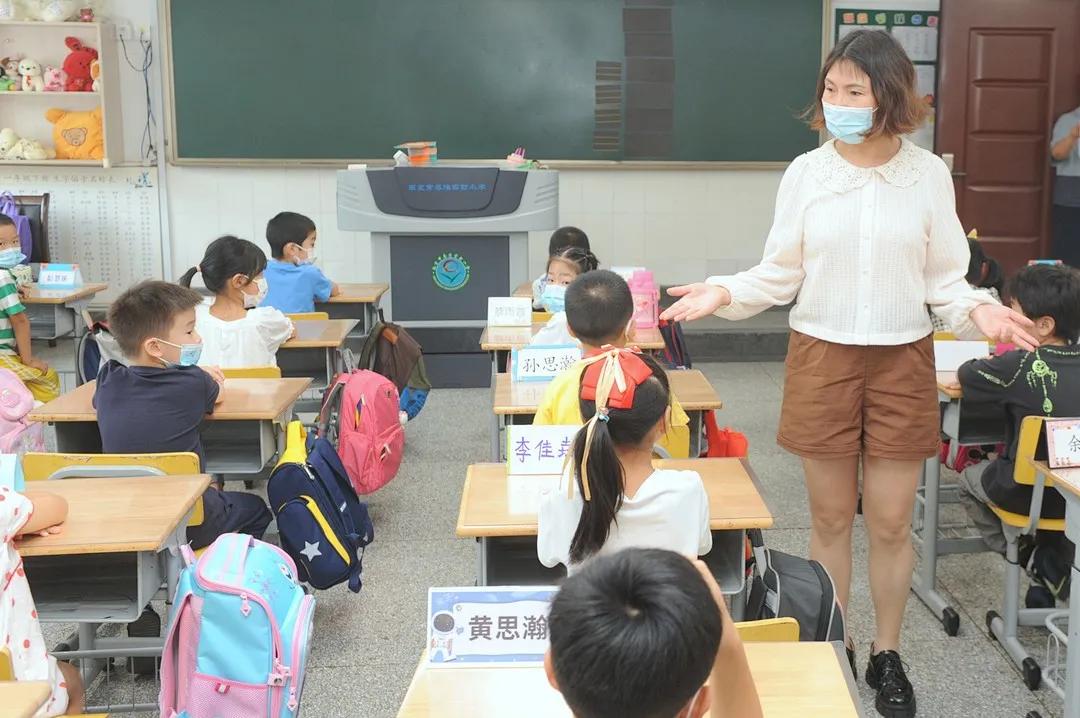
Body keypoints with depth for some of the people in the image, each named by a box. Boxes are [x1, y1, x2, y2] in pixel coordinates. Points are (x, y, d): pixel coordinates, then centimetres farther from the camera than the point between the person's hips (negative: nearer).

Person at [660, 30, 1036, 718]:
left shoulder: (929, 174, -3)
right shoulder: (806, 172, -3)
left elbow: (944, 277, 2)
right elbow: (781, 273, 1)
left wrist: (979, 309, -17)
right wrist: (725, 293, -15)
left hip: (902, 361, 0)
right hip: (822, 357, 0)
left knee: (892, 522, 7)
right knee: (831, 518, 10)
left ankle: (887, 655, 27)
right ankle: (833, 648, 29)